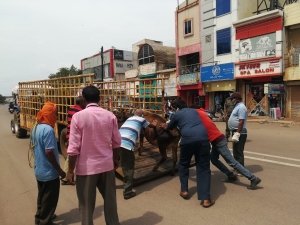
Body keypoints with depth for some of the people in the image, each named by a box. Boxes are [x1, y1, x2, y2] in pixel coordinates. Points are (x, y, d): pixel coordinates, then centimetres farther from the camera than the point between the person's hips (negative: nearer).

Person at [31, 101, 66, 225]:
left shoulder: (35, 128, 3)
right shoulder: (48, 129, -26)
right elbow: (49, 152, -27)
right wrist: (60, 170, -18)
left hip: (39, 170, 9)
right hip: (49, 172, -9)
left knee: (42, 195, 25)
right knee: (50, 198, 9)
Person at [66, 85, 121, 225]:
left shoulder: (78, 116, -13)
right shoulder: (110, 116, -4)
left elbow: (74, 147, -14)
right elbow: (116, 142, 3)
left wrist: (70, 170, -2)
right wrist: (115, 159, 19)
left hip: (86, 167, -3)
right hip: (107, 165, 3)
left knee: (87, 204, 15)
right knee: (110, 199, 21)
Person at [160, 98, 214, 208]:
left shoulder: (177, 114, 17)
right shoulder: (194, 111, 28)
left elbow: (169, 127, 34)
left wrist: (164, 125, 58)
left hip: (188, 139, -2)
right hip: (203, 138, 3)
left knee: (183, 165, 22)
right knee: (203, 167, 8)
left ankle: (184, 191, 27)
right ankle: (205, 199, 5)